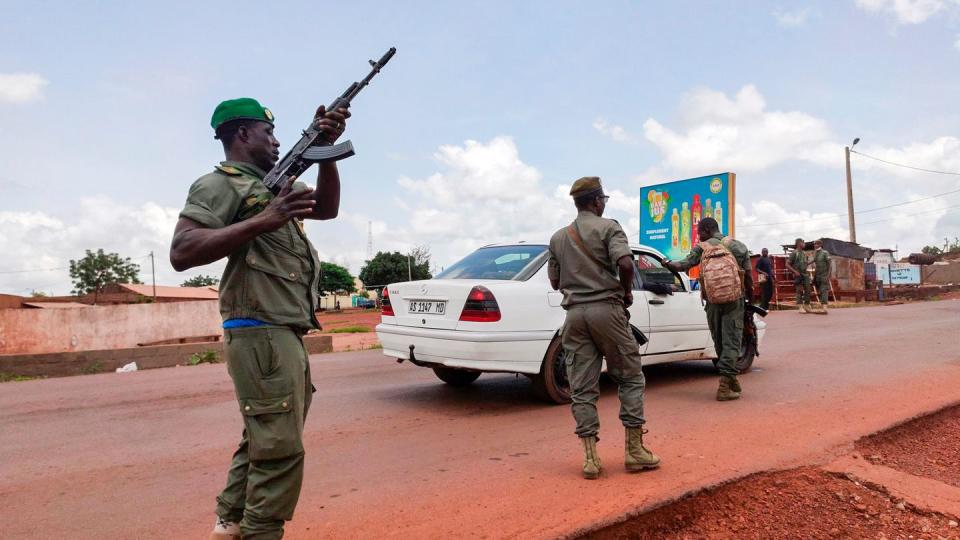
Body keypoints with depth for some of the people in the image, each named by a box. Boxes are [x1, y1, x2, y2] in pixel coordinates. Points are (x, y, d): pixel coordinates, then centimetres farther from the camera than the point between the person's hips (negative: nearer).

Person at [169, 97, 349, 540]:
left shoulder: (273, 183, 20)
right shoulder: (219, 184, -6)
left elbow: (328, 208, 22)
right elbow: (181, 252, -18)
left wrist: (325, 148, 8)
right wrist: (263, 221, -26)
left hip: (285, 335, 10)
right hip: (262, 335, -10)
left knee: (262, 442, 17)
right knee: (280, 451, -8)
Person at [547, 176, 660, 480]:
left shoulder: (558, 238, 14)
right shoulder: (608, 227, -1)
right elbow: (625, 263, -17)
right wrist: (627, 292, -1)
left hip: (574, 313, 4)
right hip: (605, 309, -4)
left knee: (582, 388, 4)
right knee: (630, 378, 9)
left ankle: (590, 457, 3)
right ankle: (634, 450, 10)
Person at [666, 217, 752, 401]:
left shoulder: (702, 248, 2)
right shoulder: (739, 246, 7)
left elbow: (684, 265, -9)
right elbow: (748, 278, 6)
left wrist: (668, 264, 10)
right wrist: (749, 298, 16)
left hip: (712, 300, 1)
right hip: (734, 299, 0)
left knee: (719, 341, 15)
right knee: (731, 341, -2)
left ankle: (731, 378, 28)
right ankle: (724, 385, -11)